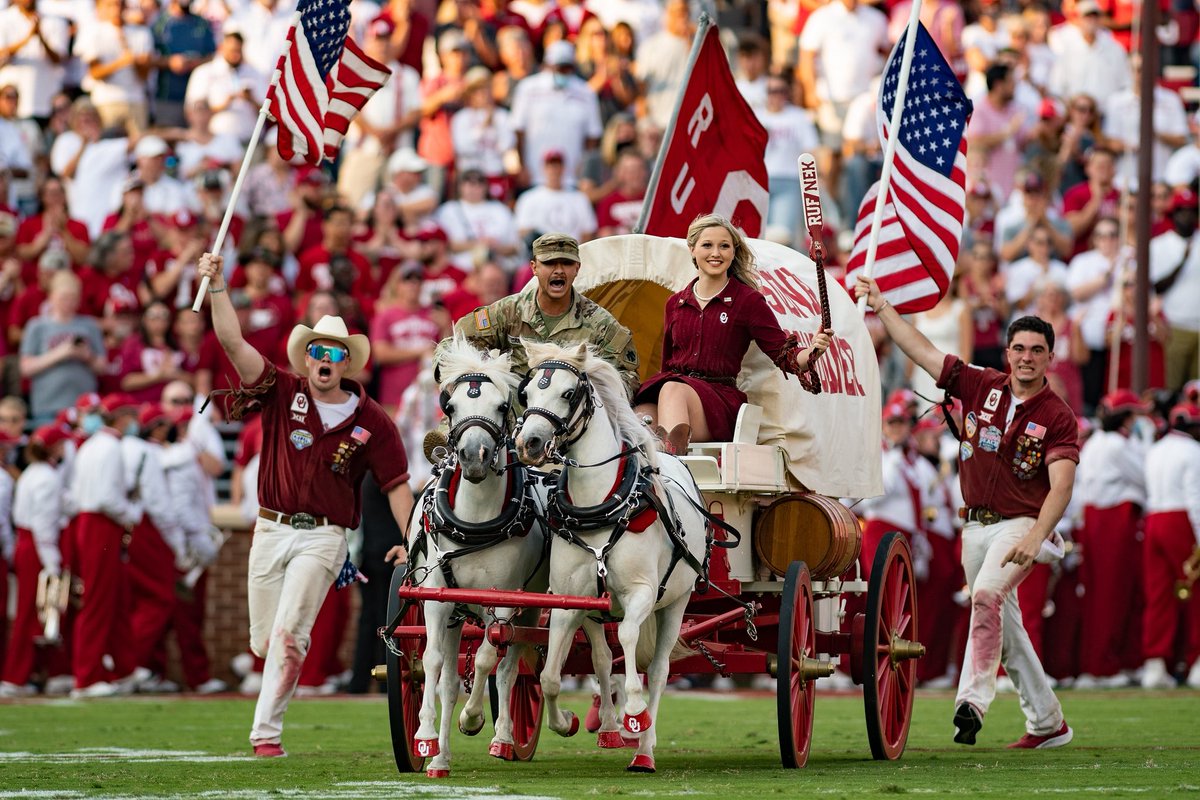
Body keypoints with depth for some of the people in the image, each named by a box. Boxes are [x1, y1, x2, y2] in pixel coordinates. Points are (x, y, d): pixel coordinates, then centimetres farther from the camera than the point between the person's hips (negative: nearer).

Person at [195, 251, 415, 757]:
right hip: (272, 528, 3)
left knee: (287, 633, -17)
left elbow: (396, 485, 2)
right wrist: (217, 287, -20)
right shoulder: (283, 393, 1)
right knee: (264, 640, 10)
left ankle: (266, 730, -13)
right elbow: (232, 341, -8)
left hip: (323, 537, -3)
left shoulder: (370, 422, -1)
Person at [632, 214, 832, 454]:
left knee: (673, 390, -40)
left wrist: (813, 351, -19)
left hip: (719, 396, -4)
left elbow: (784, 355, 2)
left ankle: (671, 451, -62)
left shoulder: (748, 301, 8)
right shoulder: (676, 304, 21)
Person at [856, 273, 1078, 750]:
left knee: (986, 594, -30)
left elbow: (1061, 486, -19)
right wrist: (881, 306, 6)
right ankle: (1047, 723, 21)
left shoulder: (1057, 417, -9)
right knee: (1004, 625, 10)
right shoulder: (981, 387, 3)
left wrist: (1036, 538, -32)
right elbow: (920, 350, 7)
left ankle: (973, 699, -36)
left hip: (1021, 525, -6)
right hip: (975, 526, 6)